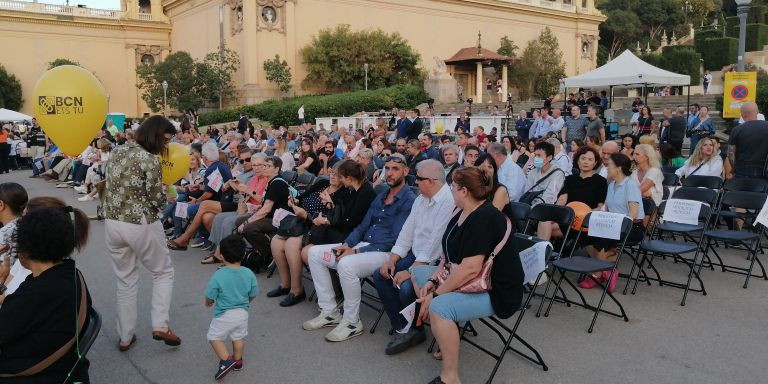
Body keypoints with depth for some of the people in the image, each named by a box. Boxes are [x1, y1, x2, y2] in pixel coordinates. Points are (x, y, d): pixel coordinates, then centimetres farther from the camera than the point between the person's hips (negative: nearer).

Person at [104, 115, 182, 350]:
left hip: (112, 222, 6)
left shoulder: (118, 151, 6)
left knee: (125, 281, 17)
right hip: (141, 226, -6)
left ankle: (125, 336, 24)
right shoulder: (150, 160, -16)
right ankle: (160, 326, 3)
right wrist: (164, 193, 6)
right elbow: (157, 201, -14)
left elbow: (113, 185, 15)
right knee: (163, 272, 14)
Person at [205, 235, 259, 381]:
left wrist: (208, 303, 11)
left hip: (224, 315, -4)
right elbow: (253, 294, 2)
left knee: (214, 337, 14)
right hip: (243, 313, 4)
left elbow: (210, 297, -13)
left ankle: (226, 360, 2)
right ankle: (238, 361, 37)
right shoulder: (249, 274, -9)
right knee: (238, 338, 23)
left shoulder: (218, 275, -21)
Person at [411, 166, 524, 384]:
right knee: (417, 273, 15)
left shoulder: (484, 219, -24)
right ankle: (444, 336, 10)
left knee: (440, 307, -34)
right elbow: (450, 257, 11)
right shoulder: (462, 215, 6)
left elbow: (470, 269, -30)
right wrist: (433, 281, -5)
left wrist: (435, 295, -24)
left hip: (497, 292, -11)